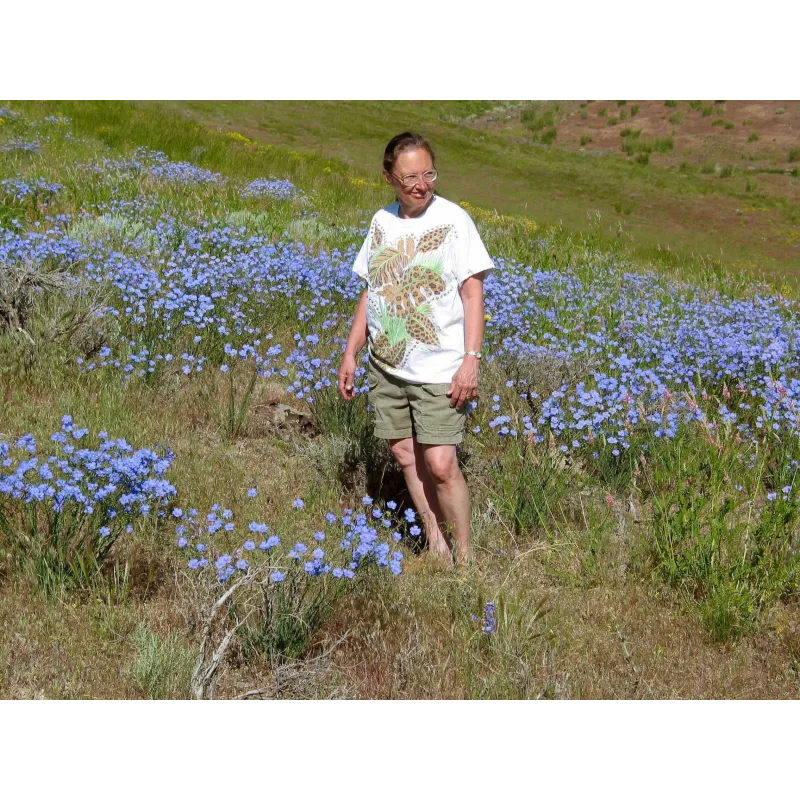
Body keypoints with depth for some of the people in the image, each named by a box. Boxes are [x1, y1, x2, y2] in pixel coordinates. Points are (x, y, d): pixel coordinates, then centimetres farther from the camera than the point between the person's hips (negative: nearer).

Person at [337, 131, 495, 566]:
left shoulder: (452, 219, -8)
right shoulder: (381, 221, 7)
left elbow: (473, 294, -9)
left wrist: (471, 360, -17)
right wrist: (350, 352, 12)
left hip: (438, 370, -5)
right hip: (386, 366, 5)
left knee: (440, 464, -11)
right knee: (406, 454, 9)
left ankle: (464, 556, 6)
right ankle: (436, 545, 24)